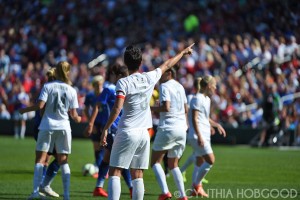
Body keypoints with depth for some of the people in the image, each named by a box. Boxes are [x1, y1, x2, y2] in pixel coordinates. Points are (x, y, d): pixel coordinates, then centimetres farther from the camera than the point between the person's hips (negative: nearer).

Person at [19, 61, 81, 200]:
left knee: (40, 159, 0)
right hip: (64, 127, 2)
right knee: (63, 161, 9)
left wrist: (25, 110, 2)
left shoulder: (48, 86, -5)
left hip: (47, 127, -2)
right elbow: (73, 115, 3)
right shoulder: (71, 91, 2)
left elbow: (40, 105, -13)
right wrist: (78, 119, 26)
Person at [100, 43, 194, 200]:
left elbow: (117, 108, -18)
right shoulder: (150, 78, 5)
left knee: (114, 173, -5)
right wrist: (183, 52, 38)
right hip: (144, 134, 5)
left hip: (127, 133, -5)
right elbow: (167, 65, 22)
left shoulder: (123, 82, -8)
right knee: (137, 176, 8)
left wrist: (105, 128, -14)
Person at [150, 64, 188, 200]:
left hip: (168, 128, -7)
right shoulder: (180, 87, 13)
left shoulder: (164, 86, -9)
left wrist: (151, 108, -8)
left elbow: (166, 107, -19)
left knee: (155, 161, 1)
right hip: (181, 128, 7)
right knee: (173, 165, 15)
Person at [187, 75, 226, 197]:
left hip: (204, 136, 10)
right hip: (198, 136, -10)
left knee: (200, 162, 11)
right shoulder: (197, 99, -12)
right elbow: (194, 119, -18)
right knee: (210, 160, -14)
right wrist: (199, 136, -23)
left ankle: (196, 189, 15)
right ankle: (197, 185, -5)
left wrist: (217, 125, 30)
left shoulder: (206, 99, 17)